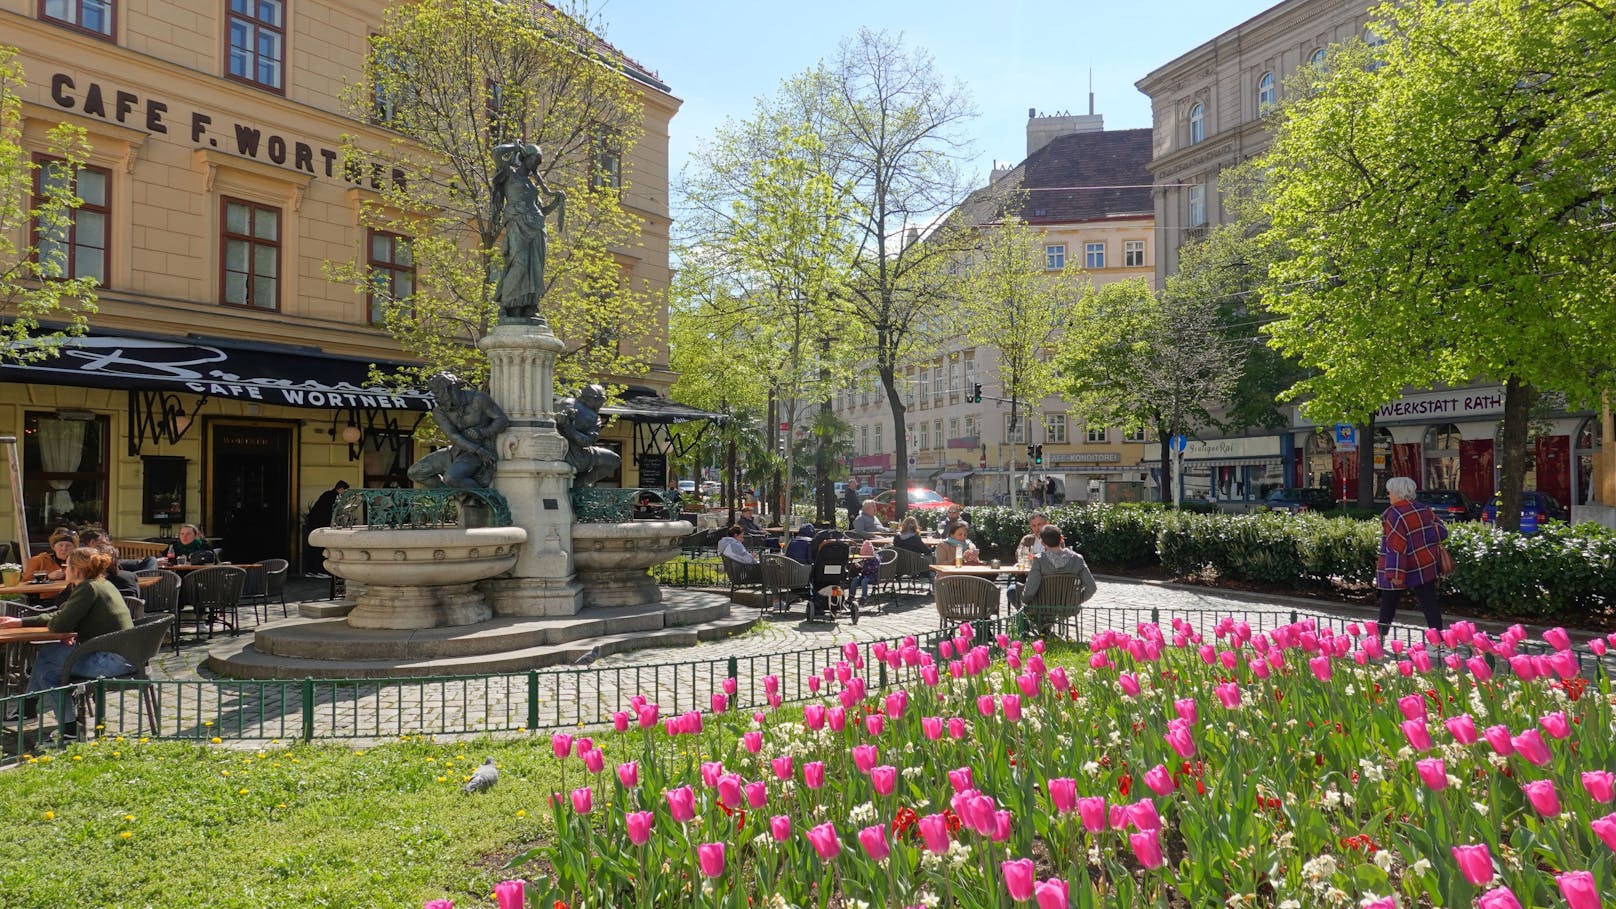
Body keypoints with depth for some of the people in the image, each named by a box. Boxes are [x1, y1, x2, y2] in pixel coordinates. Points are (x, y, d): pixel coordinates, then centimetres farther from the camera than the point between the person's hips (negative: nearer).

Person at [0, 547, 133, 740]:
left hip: (112, 660, -10)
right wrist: (21, 622, 24)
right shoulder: (101, 585, 16)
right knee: (44, 654, 16)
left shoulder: (89, 589, -14)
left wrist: (49, 620, 8)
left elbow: (59, 625, -16)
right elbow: (63, 616, 24)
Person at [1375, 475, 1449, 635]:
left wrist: (1395, 573, -21)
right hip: (1426, 567, 6)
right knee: (1429, 603, 5)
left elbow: (1396, 546, -21)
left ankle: (1380, 635, 19)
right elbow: (1441, 531, 9)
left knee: (1388, 604, 10)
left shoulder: (1394, 515, -18)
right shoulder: (1423, 509, 4)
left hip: (1402, 568, -5)